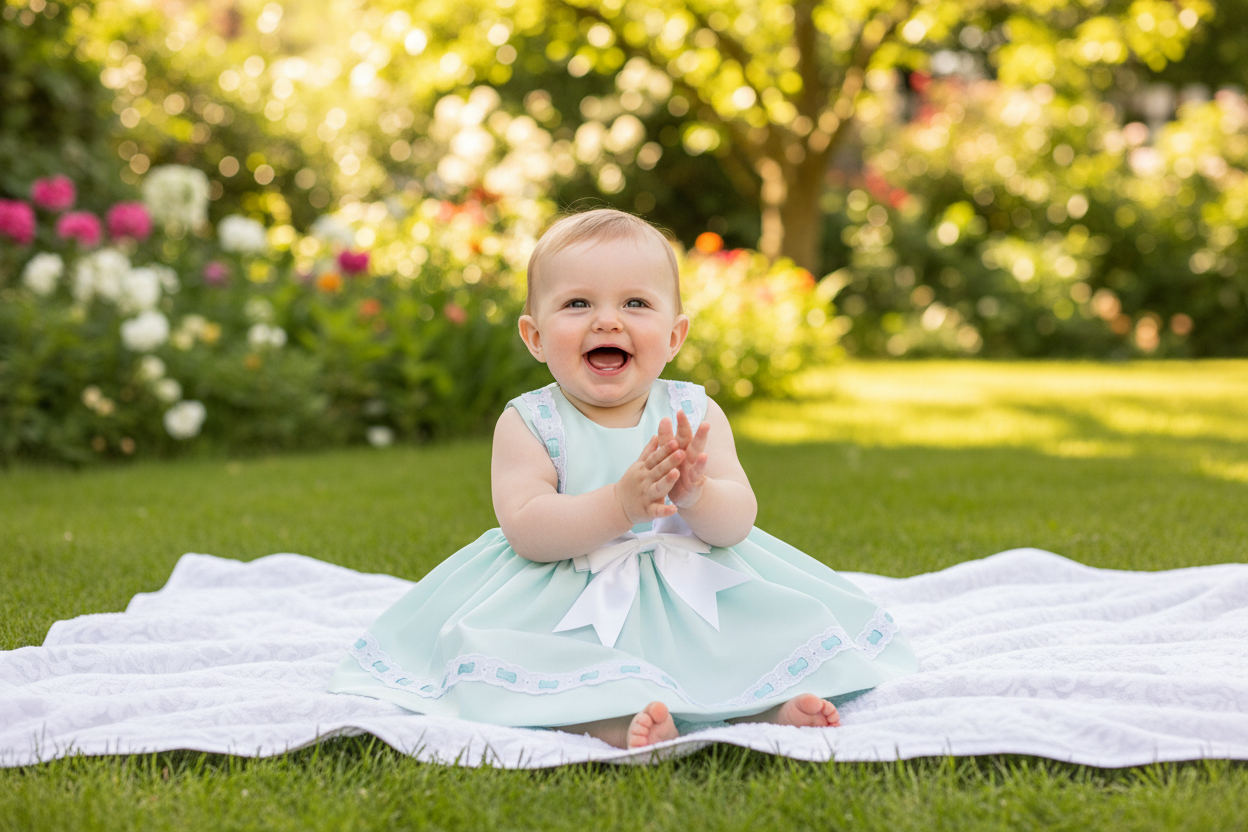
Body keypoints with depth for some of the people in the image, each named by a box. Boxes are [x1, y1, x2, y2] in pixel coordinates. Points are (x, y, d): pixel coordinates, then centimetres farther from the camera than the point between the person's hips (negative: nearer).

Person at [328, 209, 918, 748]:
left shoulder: (695, 415, 0)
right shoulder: (528, 424, -7)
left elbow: (737, 522, -8)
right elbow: (526, 531, -20)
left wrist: (698, 494, -33)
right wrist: (621, 505, -34)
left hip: (688, 592, 3)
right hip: (564, 607, -2)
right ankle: (617, 722, -45)